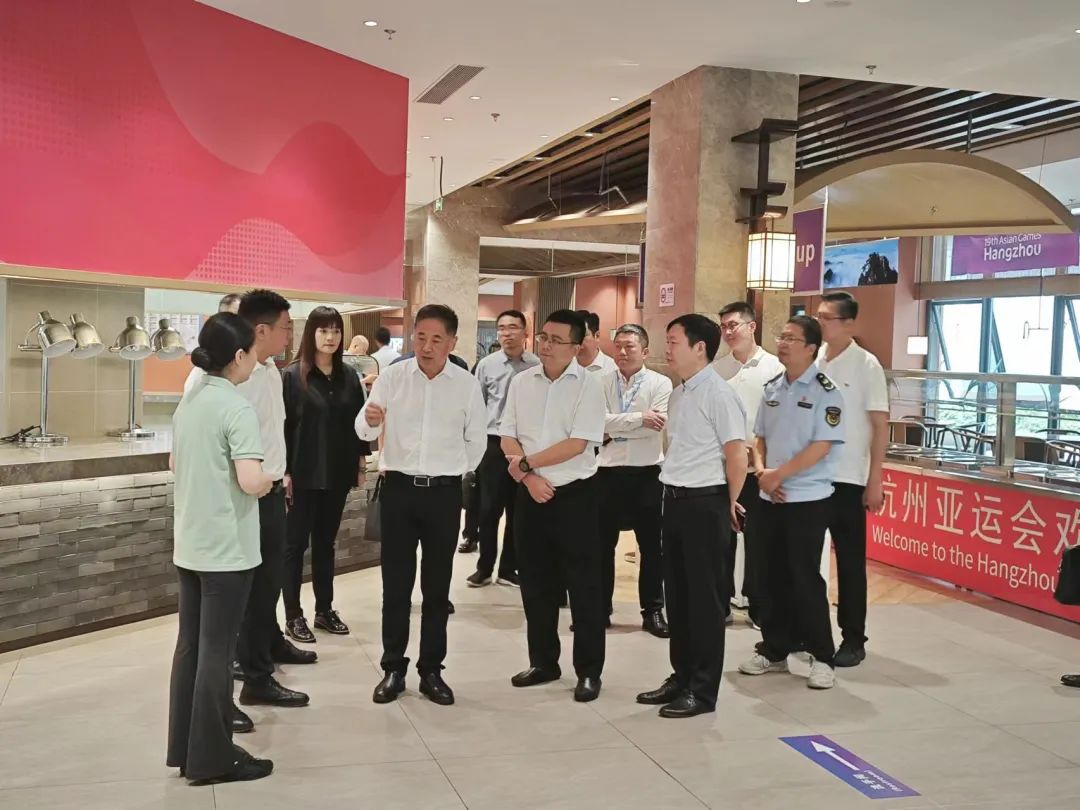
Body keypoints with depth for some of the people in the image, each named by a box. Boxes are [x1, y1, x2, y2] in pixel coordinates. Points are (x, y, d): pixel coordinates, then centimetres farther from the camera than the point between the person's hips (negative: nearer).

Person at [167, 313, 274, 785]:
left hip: (189, 545, 8)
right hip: (226, 548, -8)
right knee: (217, 651, 1)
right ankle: (211, 757, 11)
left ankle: (185, 748, 24)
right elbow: (250, 481, -27)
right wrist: (267, 483, -8)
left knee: (190, 645, 14)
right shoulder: (237, 408, -18)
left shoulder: (188, 402, 9)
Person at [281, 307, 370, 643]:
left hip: (338, 473, 4)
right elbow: (283, 425, -8)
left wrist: (360, 463, 8)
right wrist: (284, 471, -11)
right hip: (304, 473, -4)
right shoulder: (293, 375, -6)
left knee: (326, 542, 14)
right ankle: (293, 616, 11)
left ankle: (324, 610, 23)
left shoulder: (349, 377, 7)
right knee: (296, 543, 4)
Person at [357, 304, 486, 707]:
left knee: (437, 585, 9)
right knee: (395, 583, 6)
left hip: (444, 492, 0)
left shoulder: (467, 384, -2)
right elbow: (364, 432, -9)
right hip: (398, 489, 0)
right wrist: (370, 419, -30)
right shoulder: (391, 376, -3)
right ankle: (393, 668, 18)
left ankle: (431, 670, 19)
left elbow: (475, 443, 8)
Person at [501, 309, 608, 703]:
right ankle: (543, 662, 27)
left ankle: (589, 671, 14)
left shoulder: (589, 384, -9)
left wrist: (526, 463, -11)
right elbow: (508, 437, 5)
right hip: (531, 495, 5)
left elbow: (578, 443, -16)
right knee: (535, 583, 13)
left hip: (575, 494, -4)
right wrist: (529, 477, -10)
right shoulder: (521, 382, 5)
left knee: (584, 587, 3)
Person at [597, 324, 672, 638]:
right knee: (602, 543, 11)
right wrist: (639, 418, -19)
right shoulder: (601, 383, 3)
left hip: (647, 474, -2)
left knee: (651, 545, 8)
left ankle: (653, 610, 20)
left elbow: (657, 426, -16)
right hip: (607, 472, 2)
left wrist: (615, 429, -12)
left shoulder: (660, 384, -3)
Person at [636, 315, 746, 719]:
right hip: (675, 499, 9)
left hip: (705, 504, -8)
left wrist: (729, 504, -4)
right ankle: (681, 677, 27)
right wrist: (674, 494, 14)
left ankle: (703, 690, 12)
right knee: (677, 593, 14)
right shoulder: (678, 394, 13)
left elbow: (736, 457, -14)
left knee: (704, 597, 1)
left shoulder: (718, 394, -14)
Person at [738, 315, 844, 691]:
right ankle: (774, 651, 23)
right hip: (771, 498, 6)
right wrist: (762, 472, -4)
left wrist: (779, 474, -15)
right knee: (776, 577, 12)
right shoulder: (772, 388, 10)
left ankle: (822, 657, 11)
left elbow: (821, 446, -17)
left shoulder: (825, 391, -10)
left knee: (805, 578, -2)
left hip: (807, 498, -6)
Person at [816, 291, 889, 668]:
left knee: (850, 561, 5)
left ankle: (853, 639, 16)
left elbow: (881, 426, -5)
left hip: (847, 479, -4)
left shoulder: (866, 365, -6)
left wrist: (875, 481, -9)